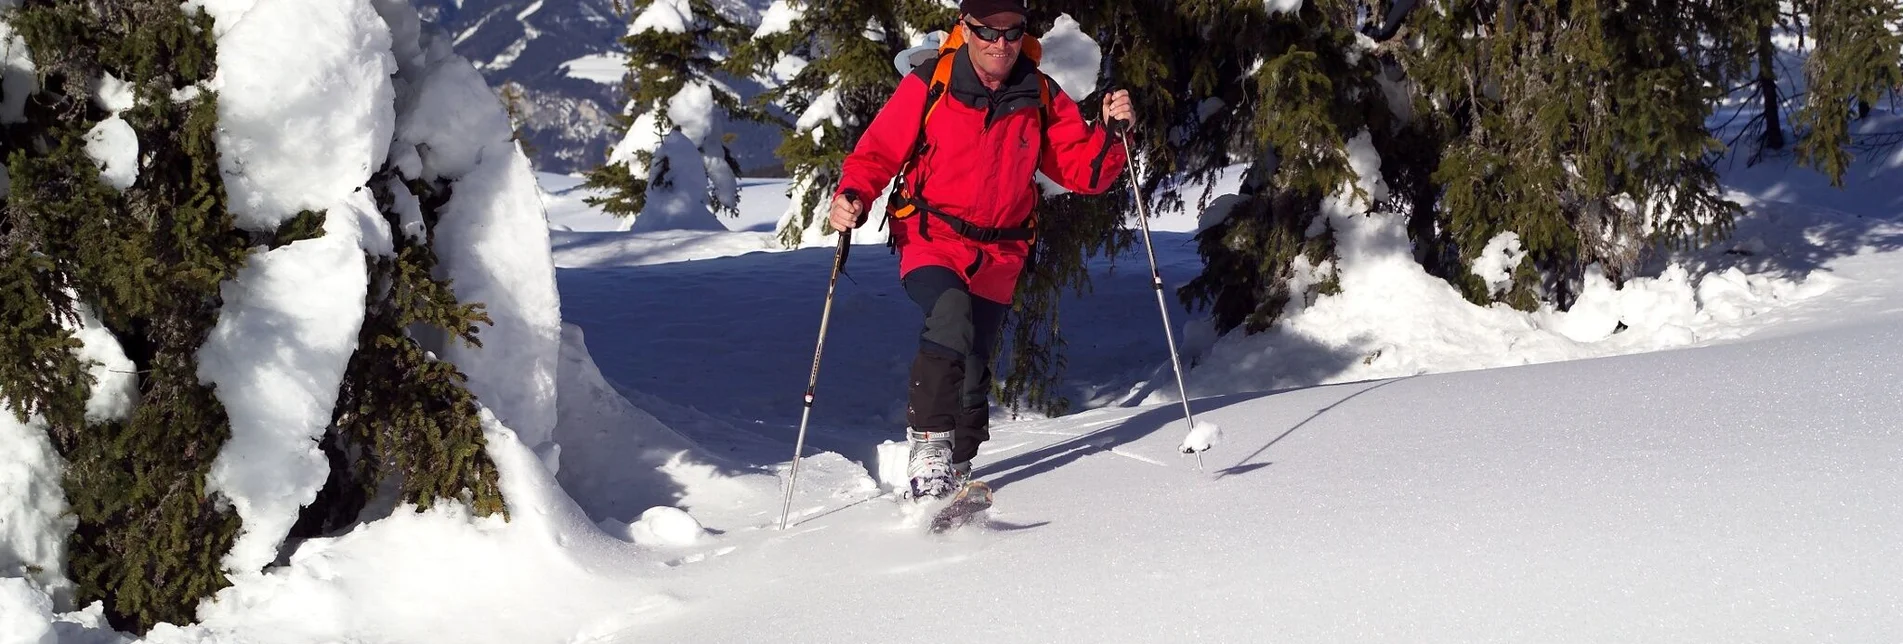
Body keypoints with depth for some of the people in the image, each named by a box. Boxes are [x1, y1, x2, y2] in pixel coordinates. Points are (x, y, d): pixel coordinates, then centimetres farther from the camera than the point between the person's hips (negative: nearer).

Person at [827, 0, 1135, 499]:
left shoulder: (1042, 99, 2)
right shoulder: (928, 86, -7)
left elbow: (1084, 172, 3)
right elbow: (879, 151, -4)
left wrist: (1111, 134, -15)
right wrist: (852, 196, -22)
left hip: (998, 257, 4)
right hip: (931, 242, -4)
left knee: (973, 375, 10)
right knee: (951, 315, -32)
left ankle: (955, 473, 31)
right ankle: (928, 450, -29)